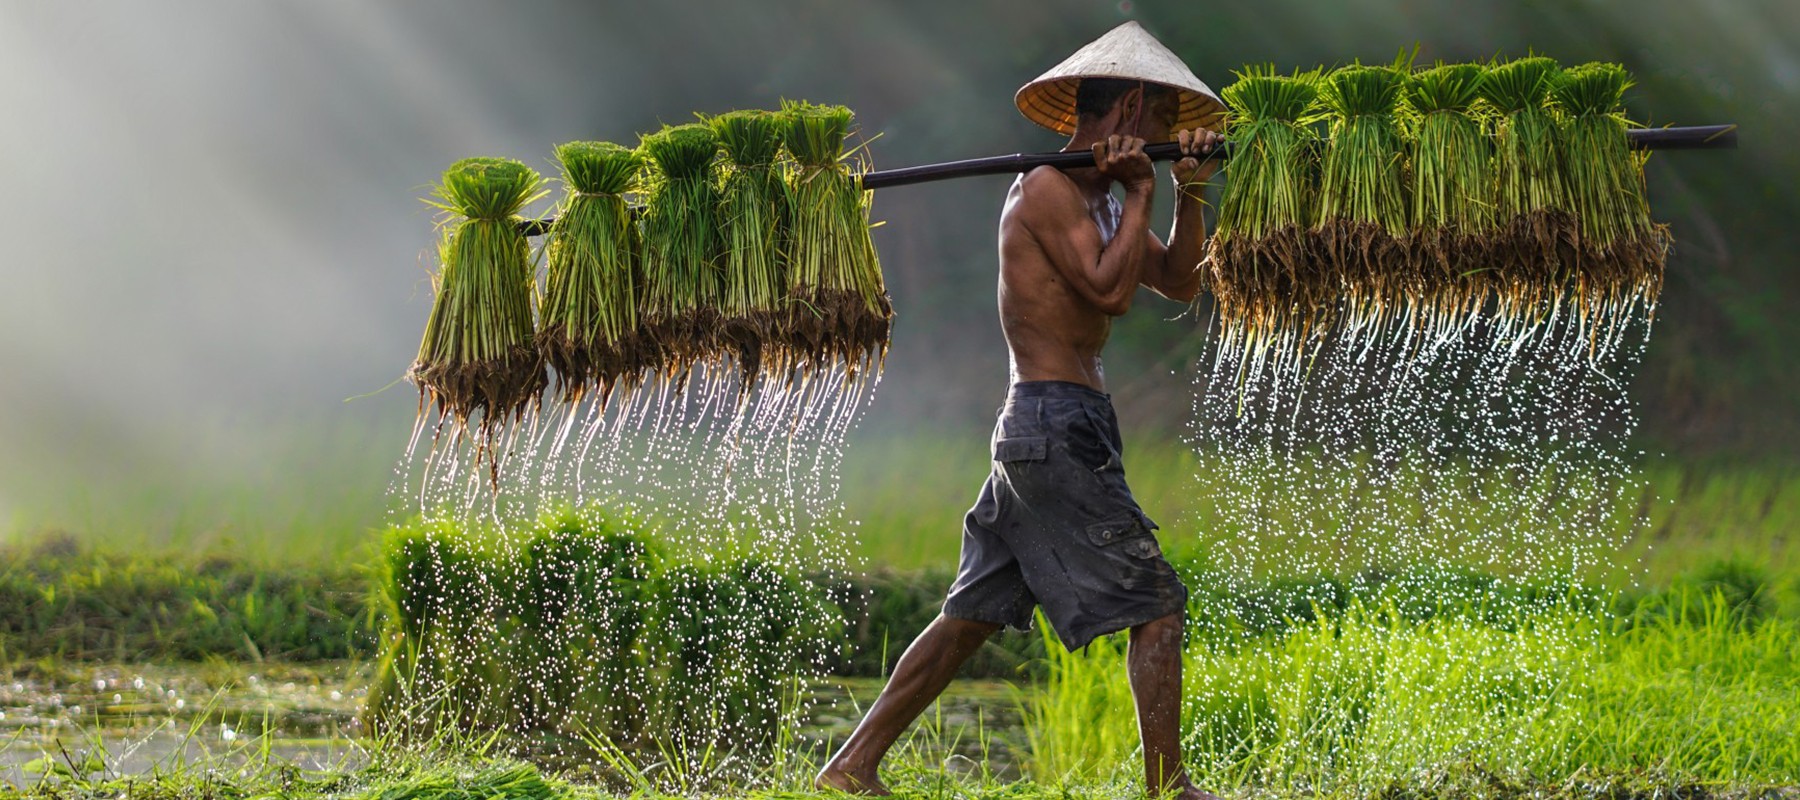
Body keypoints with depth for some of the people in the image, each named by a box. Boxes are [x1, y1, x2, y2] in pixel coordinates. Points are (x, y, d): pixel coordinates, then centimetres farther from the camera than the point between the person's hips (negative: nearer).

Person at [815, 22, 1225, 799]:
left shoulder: (1096, 199, 18)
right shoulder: (1045, 189, -10)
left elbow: (1178, 283, 18)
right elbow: (1109, 290, -21)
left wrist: (1189, 194, 4)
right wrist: (1140, 194, -9)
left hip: (1035, 436, 10)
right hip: (1060, 429, -10)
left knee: (972, 614, 11)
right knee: (1156, 604, -8)